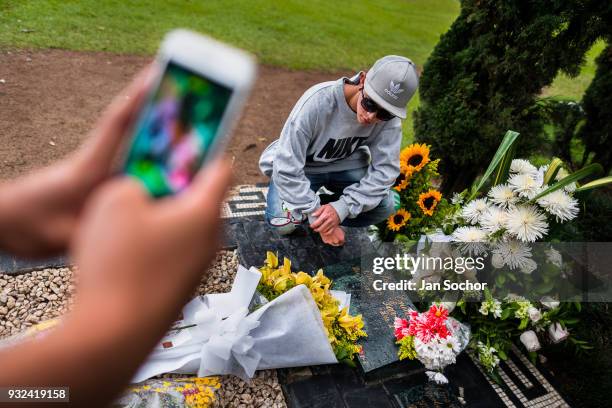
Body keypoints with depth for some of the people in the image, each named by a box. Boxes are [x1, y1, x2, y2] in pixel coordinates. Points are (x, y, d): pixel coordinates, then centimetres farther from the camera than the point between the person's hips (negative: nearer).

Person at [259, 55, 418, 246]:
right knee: (284, 222, -27)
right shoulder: (317, 102, -32)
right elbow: (287, 168, -30)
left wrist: (342, 208, -33)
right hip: (297, 167, -3)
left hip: (344, 165, 3)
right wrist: (316, 214, -31)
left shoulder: (389, 117, -21)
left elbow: (385, 168, -21)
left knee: (386, 205, -20)